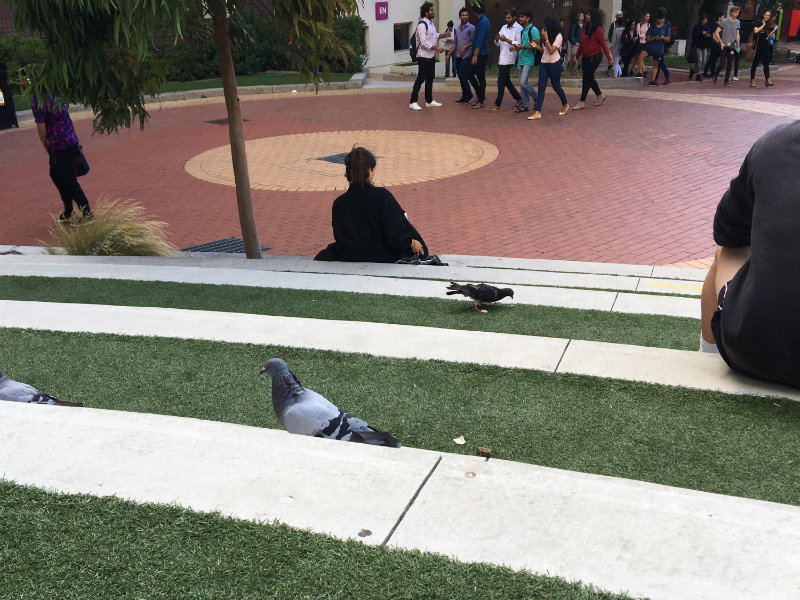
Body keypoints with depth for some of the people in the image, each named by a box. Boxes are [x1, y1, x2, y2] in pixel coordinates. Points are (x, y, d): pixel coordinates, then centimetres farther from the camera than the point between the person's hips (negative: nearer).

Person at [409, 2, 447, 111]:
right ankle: (413, 102, -6)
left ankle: (429, 100, 22)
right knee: (421, 78, -9)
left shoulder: (430, 23, 13)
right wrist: (437, 48, -22)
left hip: (431, 56, 9)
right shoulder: (422, 25, -17)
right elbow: (424, 42, -23)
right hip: (424, 56, -9)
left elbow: (434, 36, 26)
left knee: (430, 78, 13)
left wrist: (444, 35, 10)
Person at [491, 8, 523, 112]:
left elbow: (519, 44, -15)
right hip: (501, 58, 8)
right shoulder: (504, 27, 15)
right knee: (506, 81, 14)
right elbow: (498, 44, 15)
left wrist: (506, 40, -21)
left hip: (508, 59, -8)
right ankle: (519, 99, 25)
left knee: (501, 82, -7)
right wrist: (497, 39, -7)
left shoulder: (518, 28, -7)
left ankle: (497, 104, -2)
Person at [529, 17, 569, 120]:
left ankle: (565, 105, 32)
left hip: (554, 64, -6)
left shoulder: (558, 36, -9)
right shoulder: (547, 35, 11)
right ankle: (538, 112, -11)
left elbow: (551, 50, -19)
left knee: (556, 86, 5)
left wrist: (546, 39, -20)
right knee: (541, 88, -5)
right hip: (544, 64, 6)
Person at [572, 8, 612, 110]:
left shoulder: (598, 30, -13)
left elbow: (603, 44, -13)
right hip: (586, 56, 8)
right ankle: (600, 95, 31)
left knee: (587, 78, -7)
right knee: (589, 78, 13)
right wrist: (577, 55, 20)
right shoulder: (586, 28, 11)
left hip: (595, 56, -8)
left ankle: (582, 103, -3)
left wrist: (609, 58, -13)